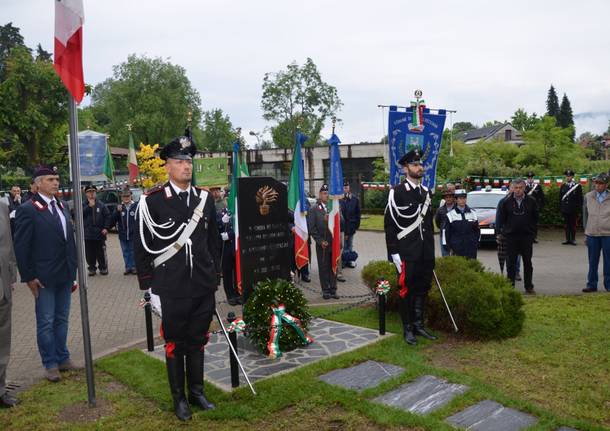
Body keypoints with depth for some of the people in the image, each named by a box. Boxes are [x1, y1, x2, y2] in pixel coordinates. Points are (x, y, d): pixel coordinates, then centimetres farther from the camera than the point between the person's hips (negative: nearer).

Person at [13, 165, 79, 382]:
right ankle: (50, 364, 19)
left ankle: (62, 358, 28)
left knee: (62, 319, 15)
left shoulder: (62, 206, 9)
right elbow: (21, 247, -9)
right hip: (44, 277, -6)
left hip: (65, 275, 6)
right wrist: (29, 277, -11)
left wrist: (73, 270, 10)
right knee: (46, 322, 6)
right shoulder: (27, 210, -9)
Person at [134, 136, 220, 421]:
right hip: (172, 288, -3)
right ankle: (179, 398, 25)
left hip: (204, 286, 4)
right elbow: (142, 245, -5)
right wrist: (147, 286, -5)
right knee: (175, 343, 10)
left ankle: (197, 391, 31)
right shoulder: (152, 200, -7)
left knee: (198, 341, 15)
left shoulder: (205, 198, 6)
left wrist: (216, 276, 11)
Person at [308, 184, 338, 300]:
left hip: (335, 242, 3)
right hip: (322, 244, -3)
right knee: (323, 267, 3)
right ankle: (325, 290, 13)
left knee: (334, 267, 8)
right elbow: (312, 228, -4)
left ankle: (333, 290, 18)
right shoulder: (314, 209, 0)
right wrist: (320, 241, -10)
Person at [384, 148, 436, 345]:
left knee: (423, 289, 12)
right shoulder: (397, 192, -8)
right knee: (407, 290, 1)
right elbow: (389, 223, -10)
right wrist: (394, 252, -13)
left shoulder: (426, 192, 12)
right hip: (407, 253, -6)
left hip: (425, 252, 6)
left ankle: (419, 324, 25)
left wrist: (431, 251, 15)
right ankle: (408, 328, 13)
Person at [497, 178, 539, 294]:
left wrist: (533, 231, 2)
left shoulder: (531, 201, 1)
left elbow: (536, 218, 7)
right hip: (511, 236, 0)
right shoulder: (506, 201, 1)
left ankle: (528, 286, 15)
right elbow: (502, 218, 8)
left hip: (527, 236, 0)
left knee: (527, 262, 7)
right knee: (511, 262, 4)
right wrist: (504, 230, 2)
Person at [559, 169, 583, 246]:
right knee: (567, 225, 7)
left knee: (573, 224, 2)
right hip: (565, 209, 3)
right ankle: (567, 239, 11)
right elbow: (560, 198, 12)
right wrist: (560, 208, 7)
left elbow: (580, 198, 0)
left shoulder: (577, 186, 1)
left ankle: (573, 239, 8)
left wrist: (579, 207, -7)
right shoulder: (563, 186, 11)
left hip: (573, 210, -3)